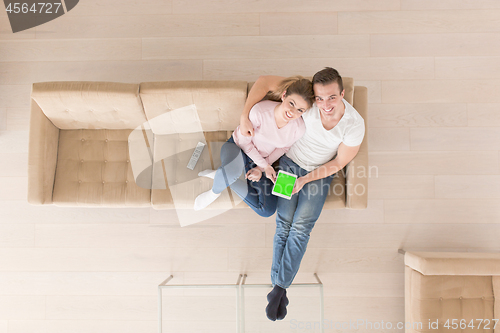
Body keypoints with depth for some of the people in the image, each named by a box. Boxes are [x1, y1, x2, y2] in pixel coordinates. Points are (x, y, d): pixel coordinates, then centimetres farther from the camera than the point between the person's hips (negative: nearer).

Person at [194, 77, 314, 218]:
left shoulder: (299, 129, -20)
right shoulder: (259, 111, -31)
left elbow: (282, 148, -1)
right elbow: (244, 141, -16)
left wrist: (261, 168, -9)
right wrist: (265, 165, -17)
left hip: (263, 159, 4)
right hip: (238, 148, -4)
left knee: (268, 210, -9)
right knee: (234, 168, -44)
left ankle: (222, 176, 4)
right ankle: (215, 191, -7)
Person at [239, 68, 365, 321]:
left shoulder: (355, 125, -24)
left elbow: (339, 162, -12)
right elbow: (264, 81, -21)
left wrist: (305, 180, -19)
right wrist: (245, 116, -27)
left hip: (320, 173, -1)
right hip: (291, 162, 1)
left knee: (301, 228, -15)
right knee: (284, 224, -10)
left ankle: (279, 287, -5)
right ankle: (278, 288, -2)